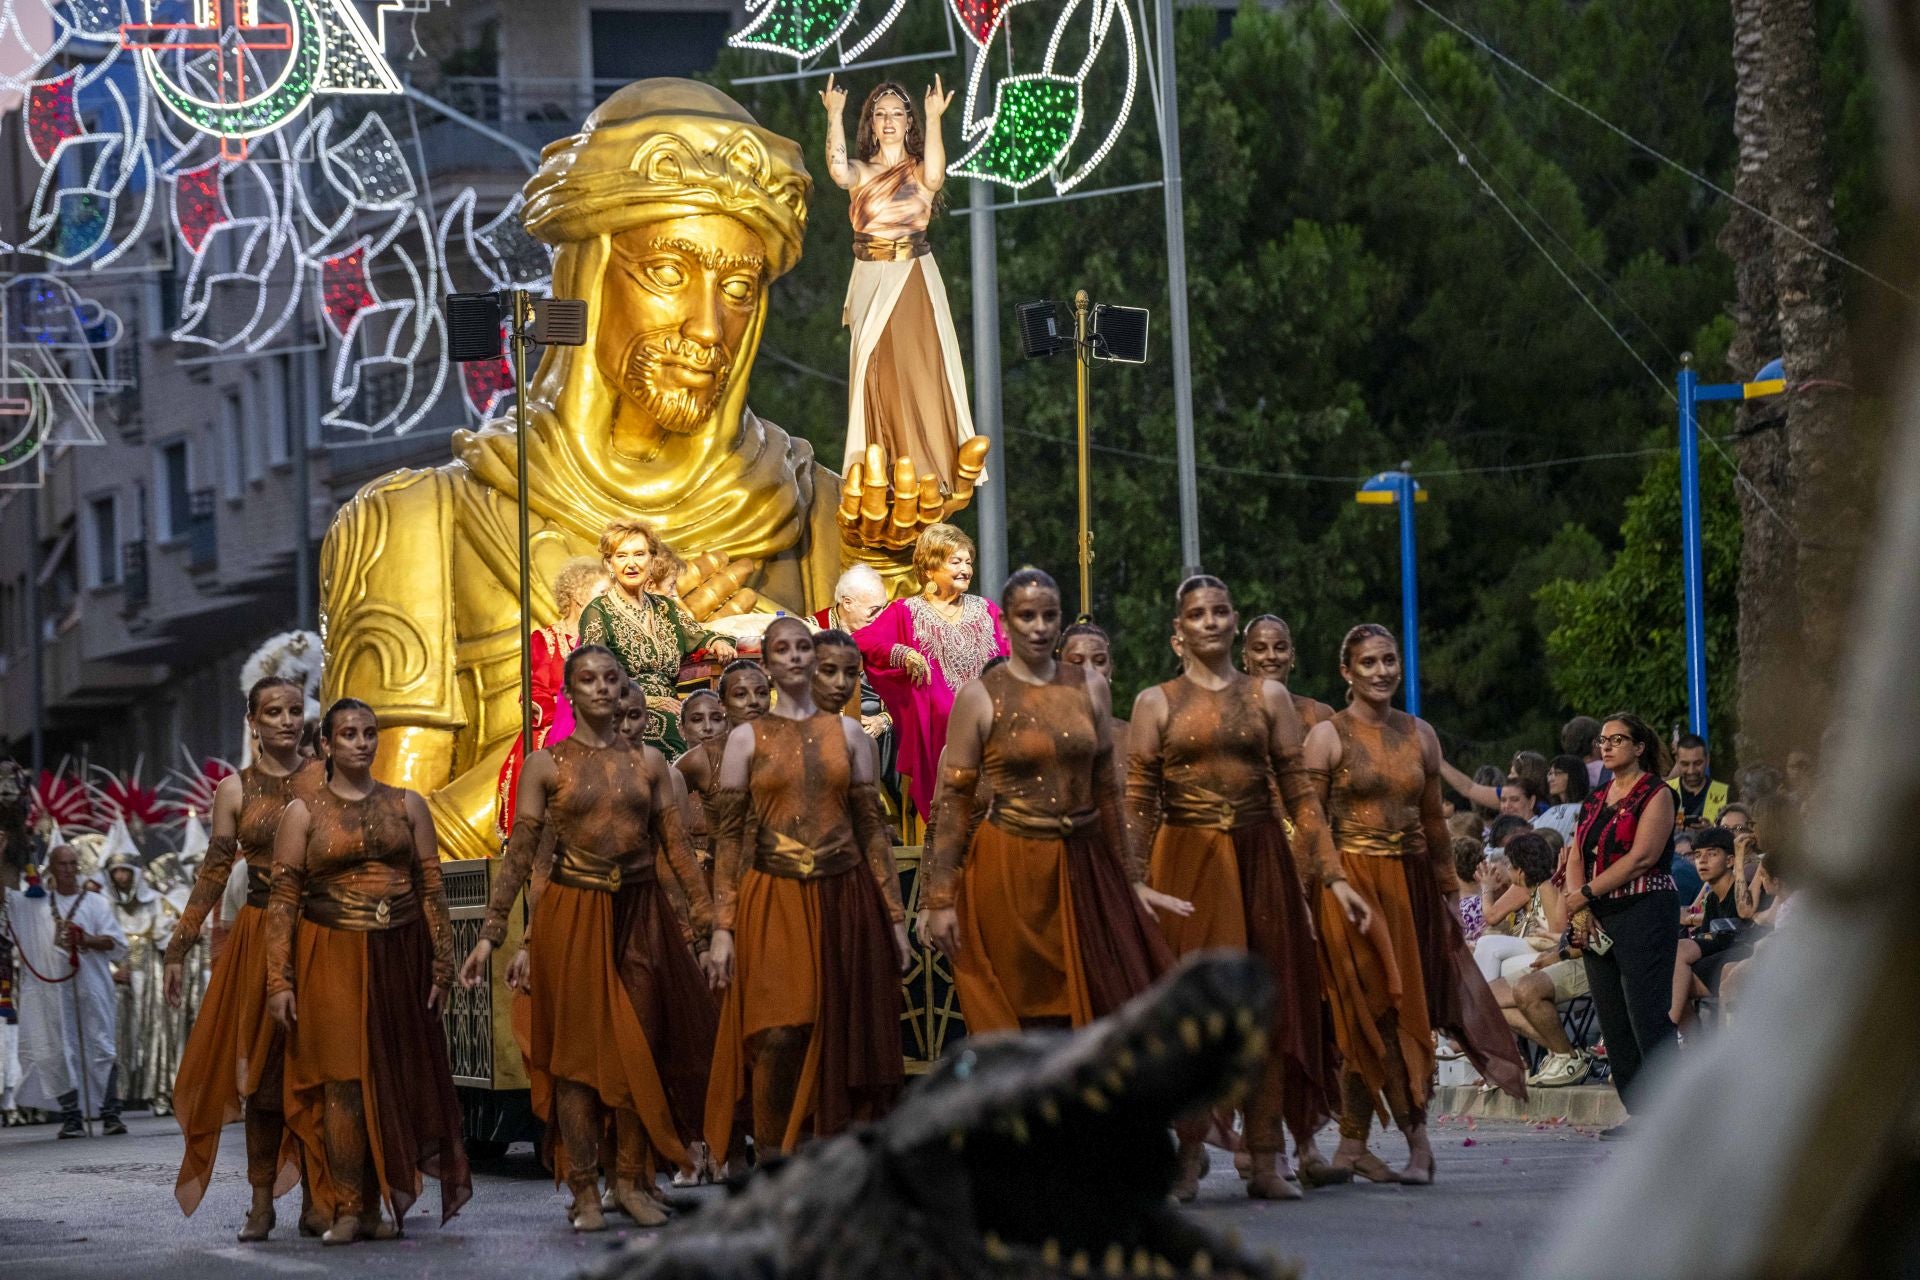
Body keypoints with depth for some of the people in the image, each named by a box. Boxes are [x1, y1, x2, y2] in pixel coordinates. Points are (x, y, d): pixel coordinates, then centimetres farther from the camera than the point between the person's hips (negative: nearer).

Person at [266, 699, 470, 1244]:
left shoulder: (407, 806, 10)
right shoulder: (304, 811, 3)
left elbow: (431, 889, 9)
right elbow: (283, 898, 0)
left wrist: (442, 964, 3)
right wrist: (279, 980, -7)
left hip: (400, 955, 2)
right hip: (332, 958, -2)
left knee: (394, 1078, 3)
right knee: (342, 1080, -6)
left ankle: (375, 1205, 12)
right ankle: (346, 1210, -3)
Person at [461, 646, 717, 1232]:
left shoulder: (648, 761, 7)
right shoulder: (546, 764, 1)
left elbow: (677, 847, 8)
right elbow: (519, 854, 1)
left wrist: (707, 920, 3)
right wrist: (490, 933, -3)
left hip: (640, 915, 2)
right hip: (573, 915, -2)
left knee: (639, 1047, 2)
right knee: (577, 1047, 0)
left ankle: (632, 1180, 13)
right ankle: (584, 1190, 5)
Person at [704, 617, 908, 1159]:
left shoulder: (848, 734, 10)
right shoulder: (747, 739, 5)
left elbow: (872, 826, 10)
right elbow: (728, 835, 2)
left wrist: (895, 916, 7)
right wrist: (722, 928, -5)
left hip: (844, 901, 2)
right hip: (773, 904, -2)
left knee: (841, 1038, 1)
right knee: (778, 1036, -12)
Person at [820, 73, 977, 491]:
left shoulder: (919, 171, 2)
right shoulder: (861, 171, 5)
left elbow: (934, 176, -23)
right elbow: (837, 170, -19)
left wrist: (934, 120, -29)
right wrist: (834, 115, -23)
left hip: (916, 280, -1)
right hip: (871, 280, 1)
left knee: (921, 373, -4)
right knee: (876, 374, 1)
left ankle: (929, 469, -1)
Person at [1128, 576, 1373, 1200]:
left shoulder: (1268, 697, 10)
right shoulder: (1157, 702, 5)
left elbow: (1299, 794, 8)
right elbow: (1138, 804, 1)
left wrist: (1333, 876, 2)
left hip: (1261, 861, 2)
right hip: (1186, 862, -2)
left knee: (1270, 1003, 0)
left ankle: (1266, 1160, 4)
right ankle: (1187, 1157, -2)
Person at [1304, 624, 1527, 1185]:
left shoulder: (1419, 735, 13)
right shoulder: (1329, 736, -2)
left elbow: (1433, 819, 18)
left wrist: (1448, 890, 18)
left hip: (1409, 882, 5)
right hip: (1351, 881, -5)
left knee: (1386, 1014, 2)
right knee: (1377, 1008, -8)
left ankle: (1352, 1147, 7)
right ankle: (1417, 1140, -7)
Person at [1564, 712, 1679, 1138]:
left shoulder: (1656, 795, -4)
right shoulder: (1596, 801, 18)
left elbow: (1641, 858, -14)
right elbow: (1576, 859, 13)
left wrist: (1584, 894, -13)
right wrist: (1579, 907, -5)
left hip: (1644, 911, -8)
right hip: (1598, 921, 8)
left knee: (1647, 1016, -12)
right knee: (1612, 1019, 5)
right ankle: (1637, 1113, 10)